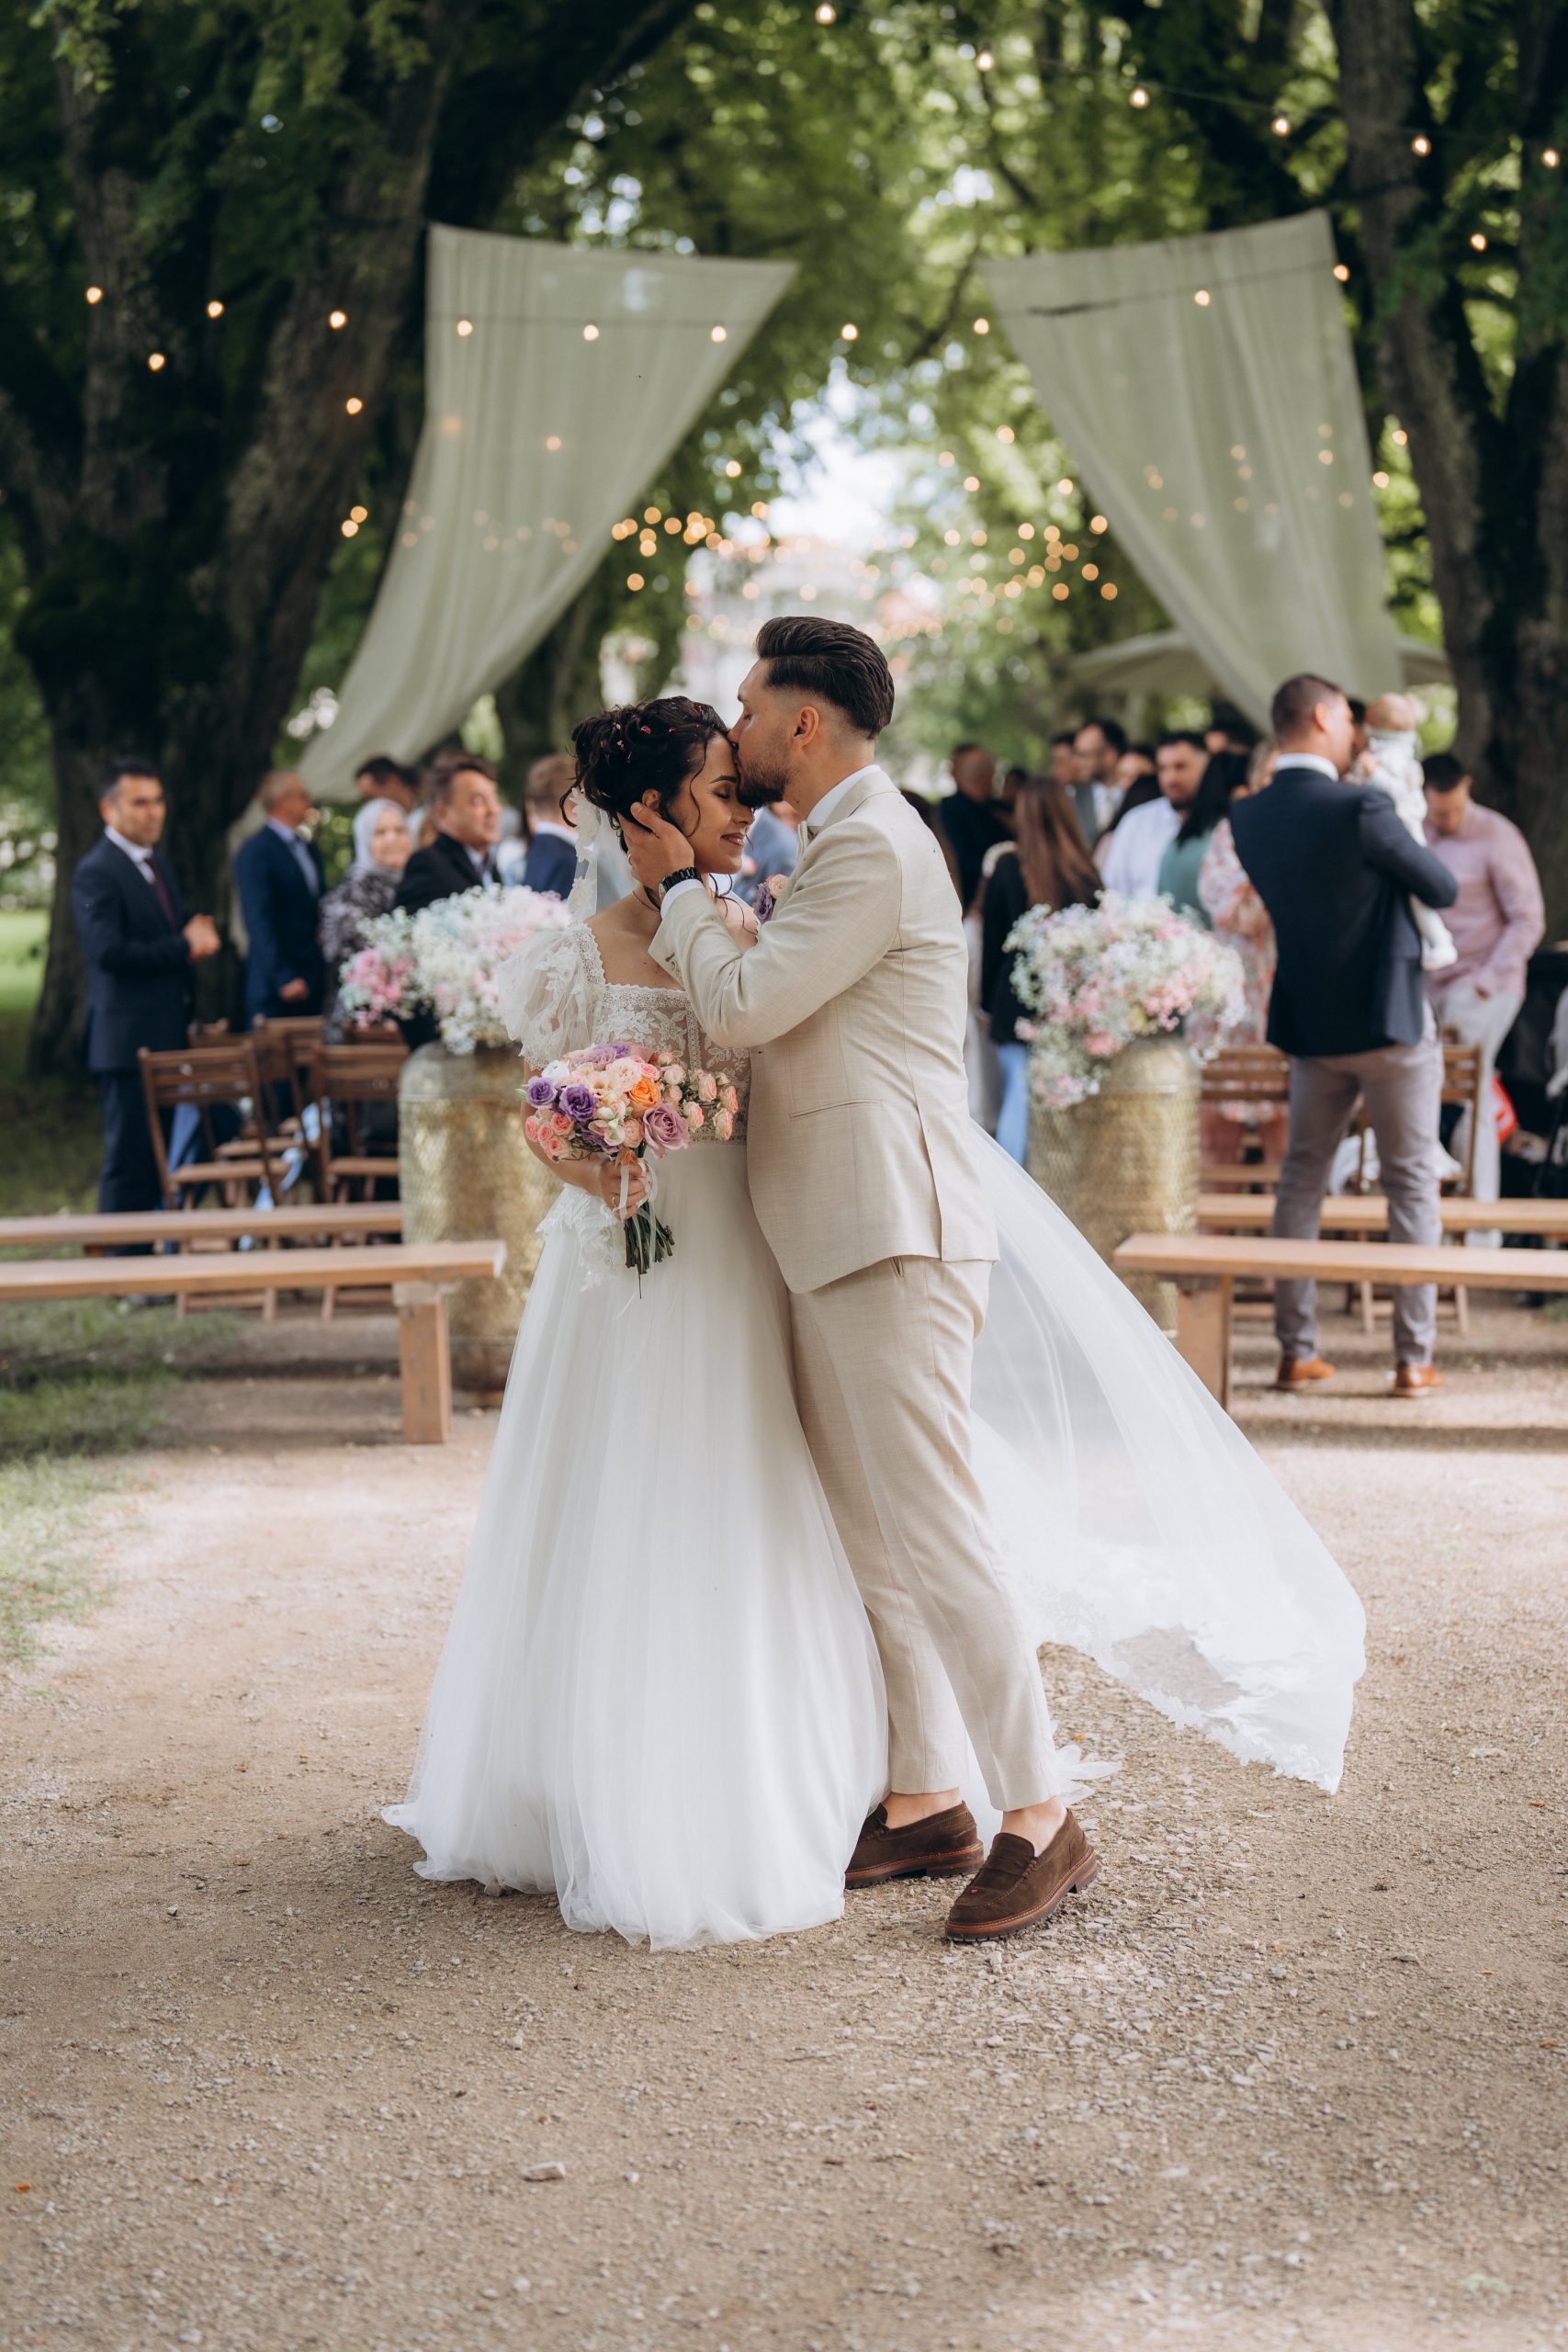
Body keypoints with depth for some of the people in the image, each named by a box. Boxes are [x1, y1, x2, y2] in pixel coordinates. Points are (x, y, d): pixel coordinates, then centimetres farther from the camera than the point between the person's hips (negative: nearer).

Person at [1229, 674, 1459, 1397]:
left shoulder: (1248, 816, -1)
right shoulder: (1361, 808, -20)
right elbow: (1443, 888, -10)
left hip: (1308, 1027, 5)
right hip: (1390, 1024, -5)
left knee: (1301, 1180, 13)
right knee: (1412, 1184, 4)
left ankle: (1296, 1351, 13)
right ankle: (1413, 1358, 5)